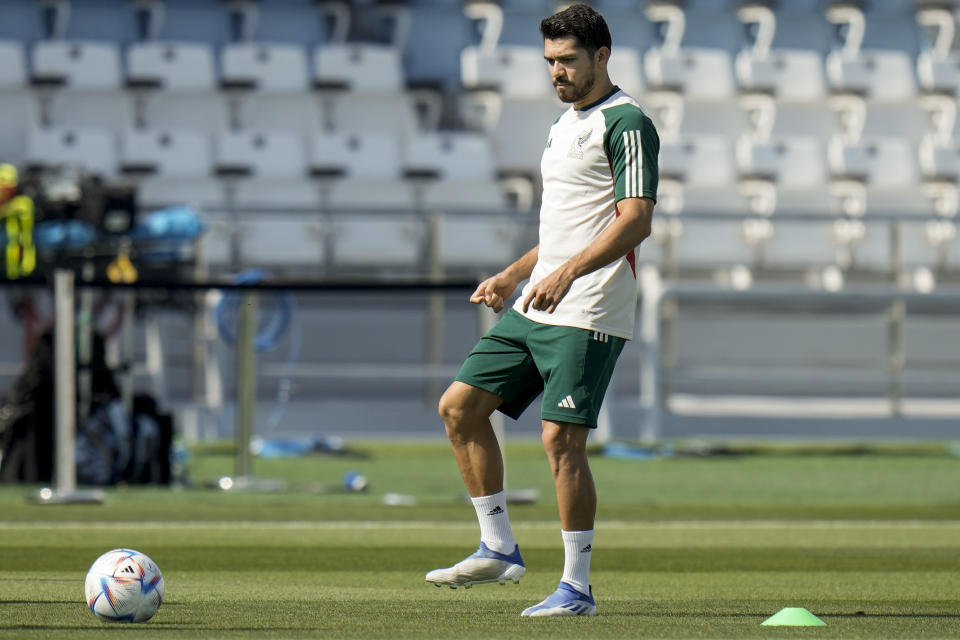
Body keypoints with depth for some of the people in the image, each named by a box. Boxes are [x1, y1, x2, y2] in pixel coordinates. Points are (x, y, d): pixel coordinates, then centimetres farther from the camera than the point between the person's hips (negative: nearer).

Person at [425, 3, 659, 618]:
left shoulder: (626, 123, -10)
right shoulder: (565, 124, 20)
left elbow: (636, 220, -19)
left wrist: (567, 272, -29)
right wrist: (511, 276, 24)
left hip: (588, 315, -10)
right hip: (534, 308, 10)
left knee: (562, 439, -12)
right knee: (460, 406, 6)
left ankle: (577, 587, -4)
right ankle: (499, 548, 13)